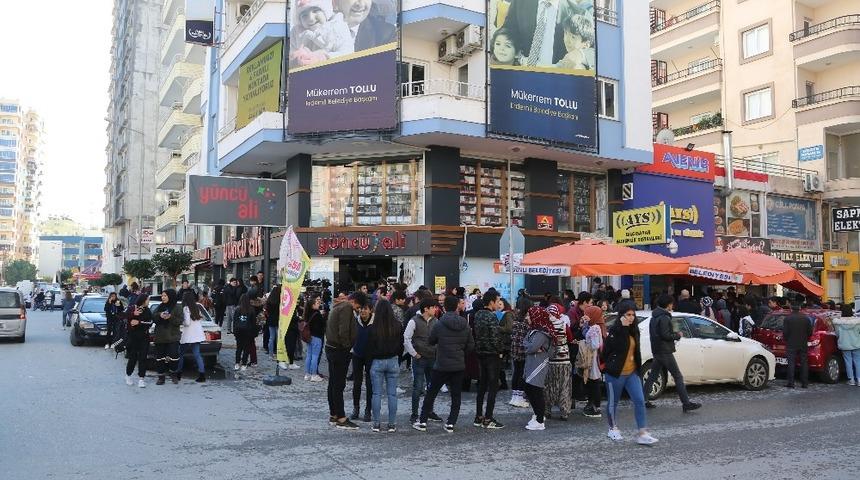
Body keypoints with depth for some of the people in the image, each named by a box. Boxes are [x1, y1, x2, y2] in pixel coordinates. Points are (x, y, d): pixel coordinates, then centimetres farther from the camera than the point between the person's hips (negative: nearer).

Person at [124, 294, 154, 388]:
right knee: (133, 357, 0)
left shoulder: (147, 311, 7)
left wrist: (139, 322, -15)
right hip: (132, 337, -2)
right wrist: (133, 314, -26)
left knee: (142, 358, -2)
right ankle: (128, 376, 22)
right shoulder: (131, 309, -1)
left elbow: (150, 323, -5)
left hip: (144, 338, 3)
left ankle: (141, 379, 2)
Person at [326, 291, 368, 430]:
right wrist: (347, 346, -11)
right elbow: (344, 332, -24)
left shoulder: (337, 307, 16)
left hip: (331, 348, 10)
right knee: (339, 384, -6)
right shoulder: (347, 308, -15)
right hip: (340, 351, -10)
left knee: (333, 383, 13)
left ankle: (333, 415, 20)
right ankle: (341, 418, -2)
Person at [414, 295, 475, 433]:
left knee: (431, 394, 9)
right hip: (459, 366, 3)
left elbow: (430, 341, 0)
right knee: (456, 396, 12)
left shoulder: (439, 324, -12)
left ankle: (422, 422, 14)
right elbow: (471, 346, 3)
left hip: (441, 366, -2)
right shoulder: (465, 325, -3)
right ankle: (451, 423, 12)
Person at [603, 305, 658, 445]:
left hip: (632, 372, 6)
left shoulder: (634, 330, 10)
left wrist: (638, 367, 20)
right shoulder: (614, 330, -11)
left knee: (640, 401, -4)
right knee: (613, 402, 8)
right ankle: (613, 429, 27)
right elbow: (616, 346, -28)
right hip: (616, 373, -6)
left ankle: (643, 434, -4)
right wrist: (622, 327, -27)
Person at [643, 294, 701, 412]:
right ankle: (686, 404, -3)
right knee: (678, 377, -4)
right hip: (665, 352, -9)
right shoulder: (664, 317, -16)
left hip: (656, 351, 10)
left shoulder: (654, 317, 15)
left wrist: (674, 334, 16)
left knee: (653, 376, 13)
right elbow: (665, 335, -22)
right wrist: (677, 335, -6)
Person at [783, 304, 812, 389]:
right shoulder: (806, 318, 2)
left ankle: (791, 382, -5)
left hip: (791, 344, -3)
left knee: (791, 363, -2)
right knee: (804, 363, 8)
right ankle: (804, 383, 10)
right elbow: (810, 332, 4)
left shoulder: (787, 318, -8)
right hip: (803, 345, 3)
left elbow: (785, 332, -10)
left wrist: (786, 340, 8)